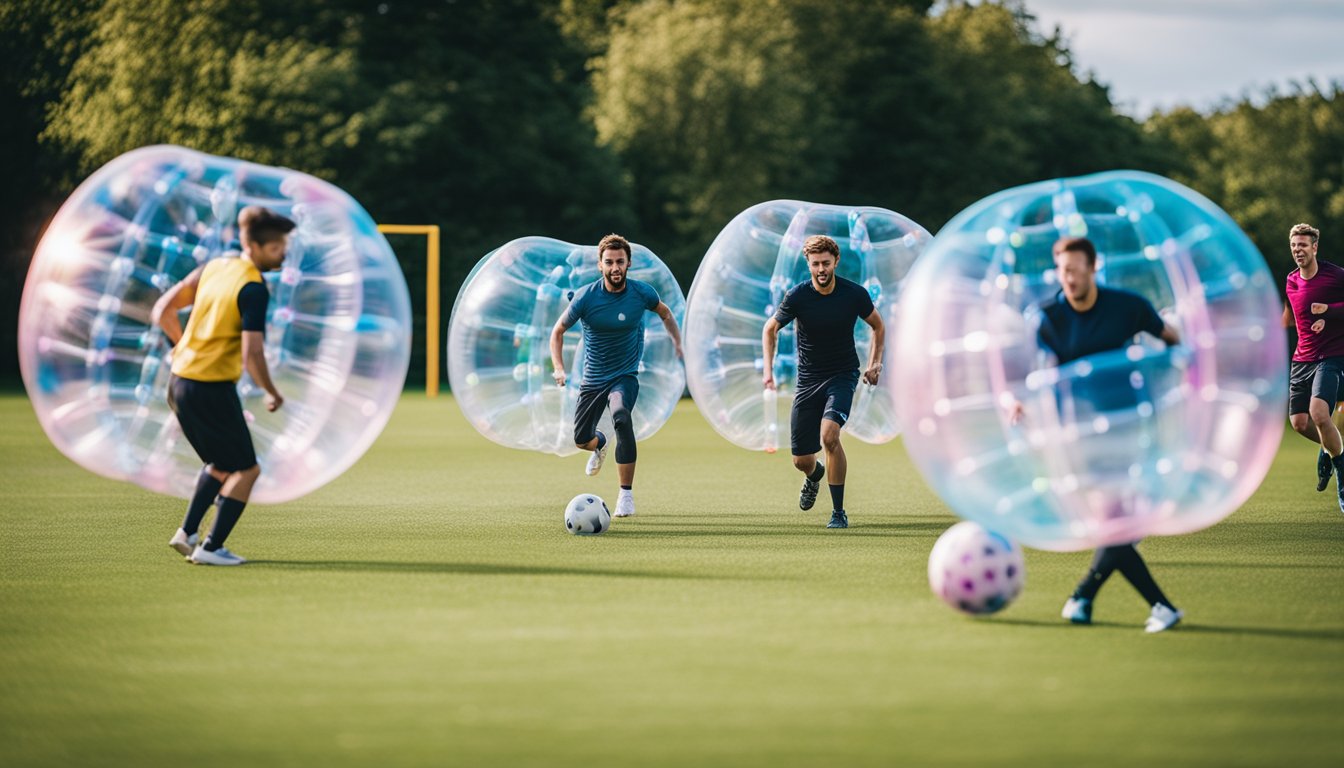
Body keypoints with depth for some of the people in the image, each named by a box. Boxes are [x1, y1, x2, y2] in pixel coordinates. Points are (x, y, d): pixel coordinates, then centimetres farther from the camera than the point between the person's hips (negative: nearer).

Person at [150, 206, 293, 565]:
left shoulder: (215, 266, 8)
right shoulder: (253, 290, -16)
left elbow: (163, 311, 13)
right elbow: (252, 354, -22)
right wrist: (273, 393, -7)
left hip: (180, 382, 8)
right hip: (213, 389, -8)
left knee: (222, 464, 25)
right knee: (246, 469, 4)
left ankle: (187, 533, 20)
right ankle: (210, 548, 1)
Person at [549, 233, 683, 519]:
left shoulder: (642, 292, -11)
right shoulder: (585, 297, -14)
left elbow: (664, 312, 13)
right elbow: (558, 331, -3)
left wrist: (677, 342, 0)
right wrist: (559, 367, -16)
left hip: (626, 375, -2)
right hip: (593, 378, 2)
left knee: (621, 417, -32)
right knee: (581, 439, 7)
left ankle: (626, 494, -24)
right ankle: (601, 444, 50)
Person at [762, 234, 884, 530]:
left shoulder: (854, 294, -10)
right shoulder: (797, 296, -11)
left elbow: (877, 326, 10)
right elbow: (770, 329, 5)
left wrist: (874, 362, -1)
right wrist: (768, 369, -5)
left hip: (843, 374, -2)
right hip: (808, 379, 2)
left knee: (829, 435, -29)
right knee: (801, 460, 2)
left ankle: (838, 512, -15)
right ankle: (815, 476, 44)